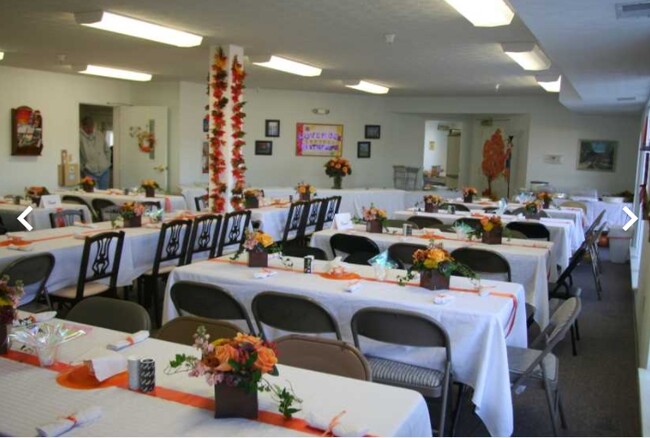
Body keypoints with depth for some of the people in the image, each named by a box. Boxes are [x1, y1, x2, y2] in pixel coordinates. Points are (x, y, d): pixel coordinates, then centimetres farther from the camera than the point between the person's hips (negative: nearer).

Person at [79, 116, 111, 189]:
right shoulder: (79, 136, -8)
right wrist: (82, 168, -10)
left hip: (104, 171, 5)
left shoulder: (100, 135, 10)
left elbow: (107, 151, 21)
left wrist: (107, 163, 13)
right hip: (90, 173, -5)